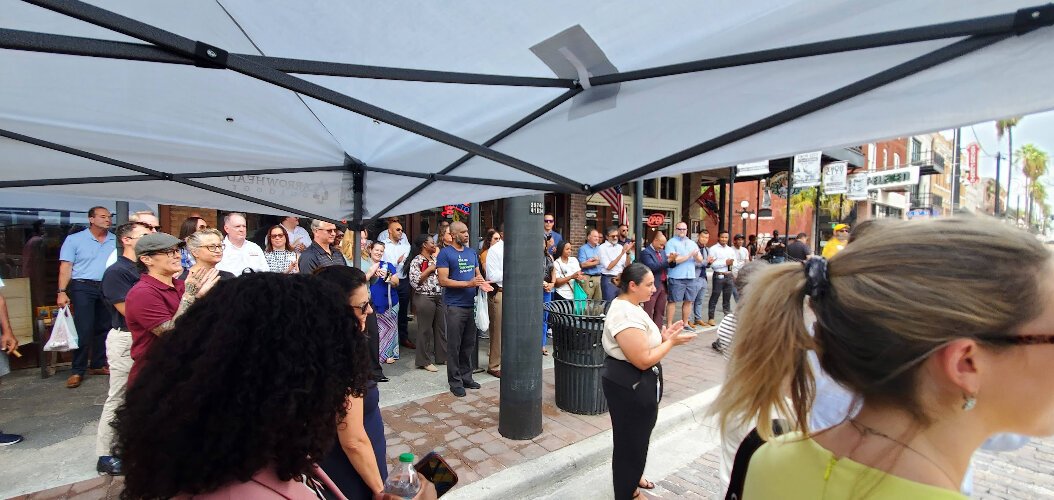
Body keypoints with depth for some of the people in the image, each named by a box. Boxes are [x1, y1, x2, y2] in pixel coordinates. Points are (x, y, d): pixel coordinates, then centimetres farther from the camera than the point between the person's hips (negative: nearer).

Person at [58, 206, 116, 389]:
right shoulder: (74, 239, 0)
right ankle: (78, 371, 4)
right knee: (83, 330, -5)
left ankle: (98, 365, 20)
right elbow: (66, 267, -3)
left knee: (104, 328, 9)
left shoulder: (115, 240, 8)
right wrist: (62, 292, -11)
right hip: (83, 287, -3)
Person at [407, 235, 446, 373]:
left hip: (439, 297, 7)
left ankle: (442, 356, 24)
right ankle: (425, 361, 13)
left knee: (441, 327, 12)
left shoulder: (435, 259, 14)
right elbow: (414, 281, -16)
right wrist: (429, 269, -16)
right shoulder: (416, 261, -8)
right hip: (424, 298, -7)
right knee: (425, 330, 1)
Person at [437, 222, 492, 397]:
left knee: (469, 344, 14)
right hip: (455, 306, -6)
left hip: (471, 304, 6)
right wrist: (468, 284, -20)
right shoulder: (445, 253, -8)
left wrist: (482, 283, -6)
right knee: (454, 346, 3)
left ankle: (466, 377, 27)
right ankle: (455, 381, 15)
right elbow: (443, 280, -14)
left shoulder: (471, 252, 12)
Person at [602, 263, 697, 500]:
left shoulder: (629, 306, 6)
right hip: (630, 384, -11)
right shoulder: (626, 315, -28)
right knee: (630, 438, 8)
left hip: (635, 382, 11)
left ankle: (633, 476, 49)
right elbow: (643, 360, -27)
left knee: (639, 434, 27)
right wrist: (670, 342, -16)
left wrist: (662, 337, 1)